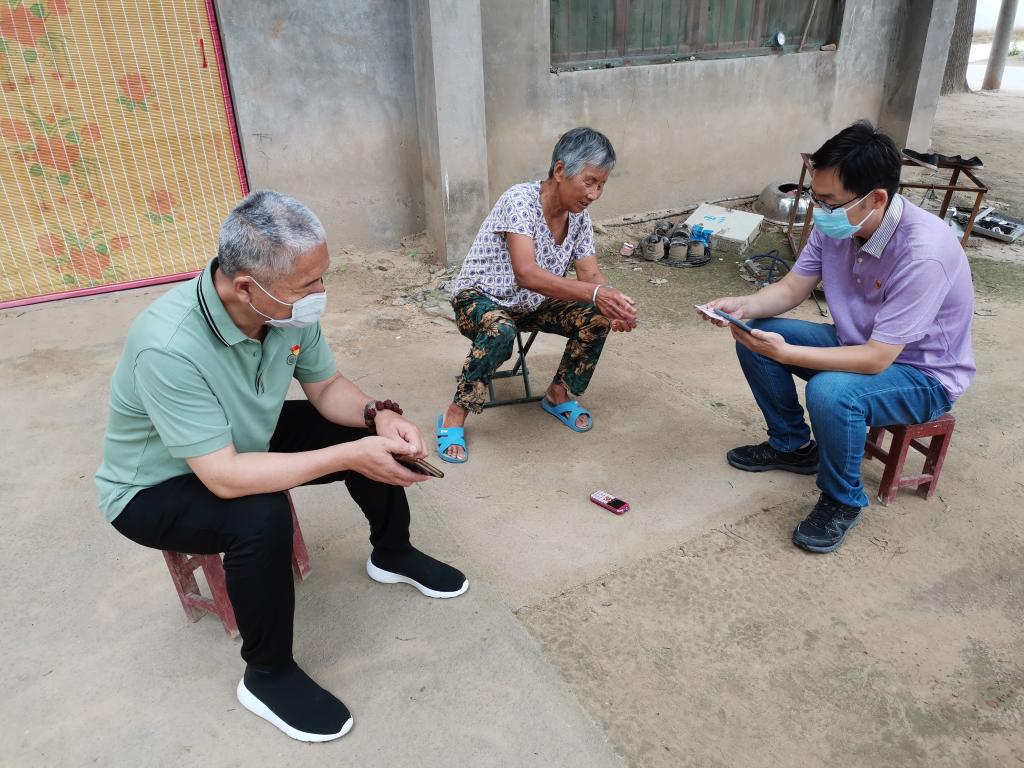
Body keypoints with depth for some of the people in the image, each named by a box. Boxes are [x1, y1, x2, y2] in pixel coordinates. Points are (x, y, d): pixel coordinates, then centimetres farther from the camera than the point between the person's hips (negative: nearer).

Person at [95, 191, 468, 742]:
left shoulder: (289, 307, -19)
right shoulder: (167, 346, -39)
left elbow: (326, 387, -4)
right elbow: (224, 477, -39)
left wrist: (380, 415, -24)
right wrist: (350, 455, -39)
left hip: (244, 441, 6)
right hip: (156, 488, -6)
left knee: (373, 431, -4)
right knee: (260, 516, -35)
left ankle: (392, 555, 22)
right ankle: (268, 675, -8)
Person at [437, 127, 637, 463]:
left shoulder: (579, 216, -6)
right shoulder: (520, 199, -28)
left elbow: (591, 275, -8)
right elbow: (526, 273, -39)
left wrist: (614, 302, -31)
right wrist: (595, 293, -48)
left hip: (532, 303, 7)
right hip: (479, 298, -6)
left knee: (597, 319, -13)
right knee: (500, 331, -39)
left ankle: (559, 395, 9)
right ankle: (454, 417, -19)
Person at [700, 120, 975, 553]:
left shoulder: (924, 254, -34)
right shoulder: (836, 223, -14)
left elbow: (876, 359, -33)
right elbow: (792, 288, -3)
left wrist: (786, 353, -38)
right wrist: (743, 306, -23)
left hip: (926, 375, -7)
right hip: (860, 343, 7)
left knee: (831, 393, -36)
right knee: (755, 336, -5)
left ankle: (843, 501, -6)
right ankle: (793, 445, 15)